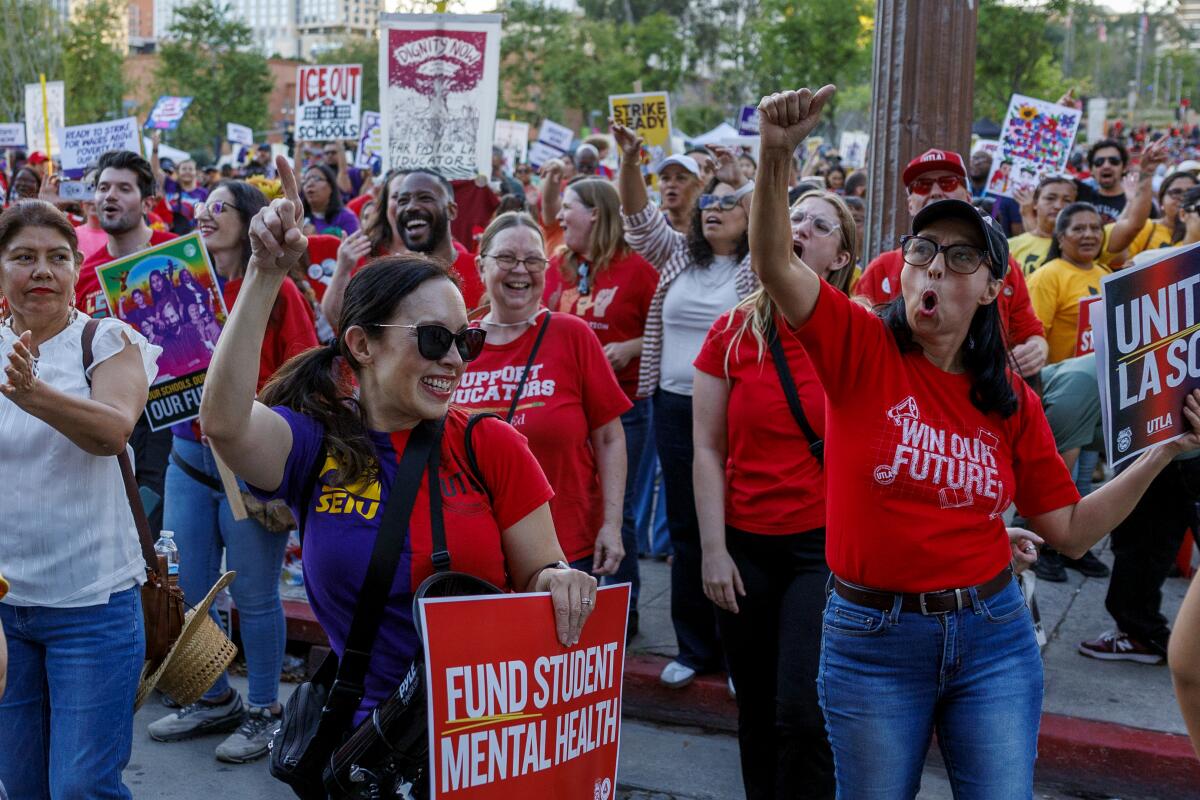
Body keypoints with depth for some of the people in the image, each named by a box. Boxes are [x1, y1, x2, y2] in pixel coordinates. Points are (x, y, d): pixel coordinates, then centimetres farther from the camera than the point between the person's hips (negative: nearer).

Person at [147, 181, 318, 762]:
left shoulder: (277, 292, -7)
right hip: (188, 457, 6)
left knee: (254, 596, 4)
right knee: (192, 591, 13)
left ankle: (263, 711, 21)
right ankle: (216, 700, 32)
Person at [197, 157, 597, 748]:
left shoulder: (492, 448, -3)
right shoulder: (316, 445, -4)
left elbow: (537, 574, 1)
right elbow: (225, 422, -23)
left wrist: (557, 579, -22)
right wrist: (266, 276, -28)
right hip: (365, 729, 0)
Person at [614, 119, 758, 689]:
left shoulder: (758, 266, 1)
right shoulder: (678, 255, 12)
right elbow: (639, 217, 2)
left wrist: (739, 178, -25)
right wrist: (629, 162, -13)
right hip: (675, 407, 4)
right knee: (685, 529, 9)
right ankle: (694, 646, 20)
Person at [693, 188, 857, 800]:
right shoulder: (734, 331, 3)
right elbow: (708, 448, 3)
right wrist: (713, 549, -1)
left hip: (826, 544, -2)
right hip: (746, 545, 2)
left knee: (803, 711, -9)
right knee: (756, 710, 12)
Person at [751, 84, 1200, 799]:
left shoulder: (1011, 399, 1)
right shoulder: (863, 349, -8)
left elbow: (1070, 528, 4)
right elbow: (775, 264, -24)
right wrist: (777, 157, -39)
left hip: (994, 639, 2)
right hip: (873, 639, -2)